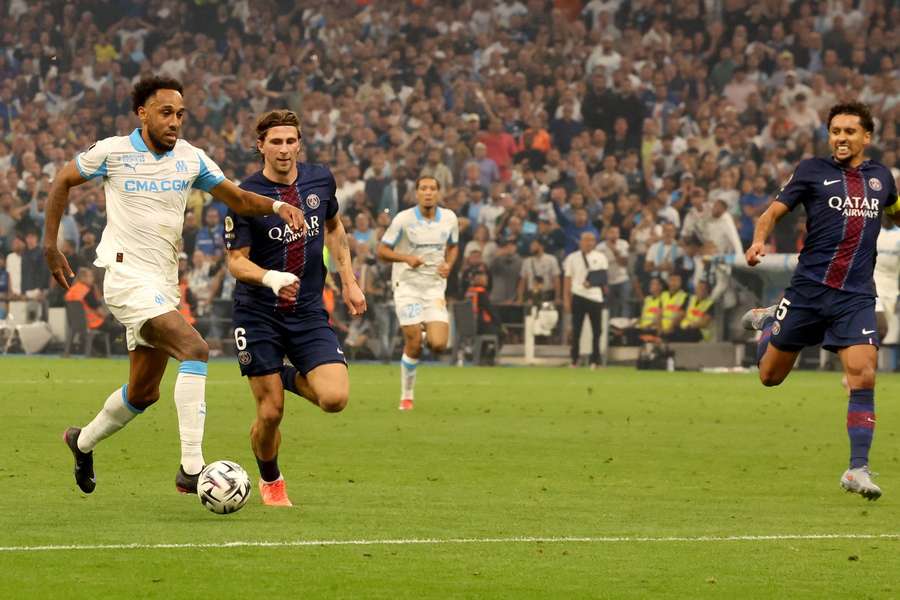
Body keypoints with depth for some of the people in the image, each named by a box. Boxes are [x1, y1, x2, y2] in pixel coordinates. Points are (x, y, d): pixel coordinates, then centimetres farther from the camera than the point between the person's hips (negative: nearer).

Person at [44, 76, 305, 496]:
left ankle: (83, 441, 44)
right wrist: (50, 246, 7)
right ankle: (191, 469, -31)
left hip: (164, 285, 7)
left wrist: (277, 206, -10)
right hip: (128, 277, -7)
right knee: (194, 349, -26)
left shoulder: (190, 159, 6)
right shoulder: (113, 152, -5)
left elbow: (237, 199, 11)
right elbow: (63, 182, 8)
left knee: (144, 392, 16)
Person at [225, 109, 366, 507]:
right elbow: (236, 261, -10)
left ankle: (290, 378, 19)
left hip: (309, 313, 3)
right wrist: (271, 279, -30)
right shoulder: (246, 196, -11)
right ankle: (270, 481, 26)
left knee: (335, 398, -15)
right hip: (257, 314, -3)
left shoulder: (320, 180, 2)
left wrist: (349, 281, 16)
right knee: (270, 412, -3)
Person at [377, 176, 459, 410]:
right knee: (413, 345, -7)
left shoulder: (449, 218, 1)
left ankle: (427, 335, 25)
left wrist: (448, 265, -2)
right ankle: (407, 396, 12)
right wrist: (405, 258, -22)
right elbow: (382, 251, -4)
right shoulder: (403, 219, -9)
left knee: (438, 345, -12)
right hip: (407, 285, -3)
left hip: (435, 287, 3)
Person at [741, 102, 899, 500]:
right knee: (771, 376, 9)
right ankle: (769, 322, 42)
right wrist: (759, 241, -20)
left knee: (863, 377, -15)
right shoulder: (813, 170, 1)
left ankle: (858, 469, -10)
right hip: (810, 288, -1)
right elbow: (773, 212, -1)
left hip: (856, 296, 1)